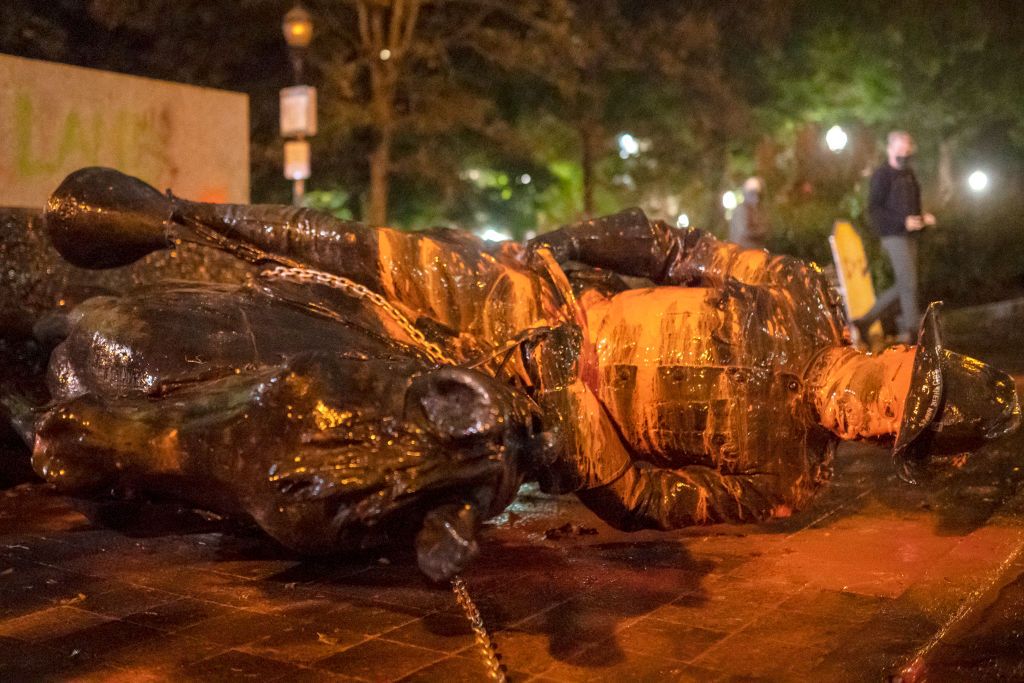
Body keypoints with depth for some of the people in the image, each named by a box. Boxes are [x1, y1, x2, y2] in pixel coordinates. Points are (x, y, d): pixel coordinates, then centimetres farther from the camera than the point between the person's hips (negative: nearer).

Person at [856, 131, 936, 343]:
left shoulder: (908, 174, 18)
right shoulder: (882, 175, -7)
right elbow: (874, 209, -14)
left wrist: (923, 218, 6)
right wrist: (903, 221, -21)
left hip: (910, 236, 9)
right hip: (894, 236, -9)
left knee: (903, 287, 8)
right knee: (909, 283, -10)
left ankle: (865, 321, 14)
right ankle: (909, 331, -2)